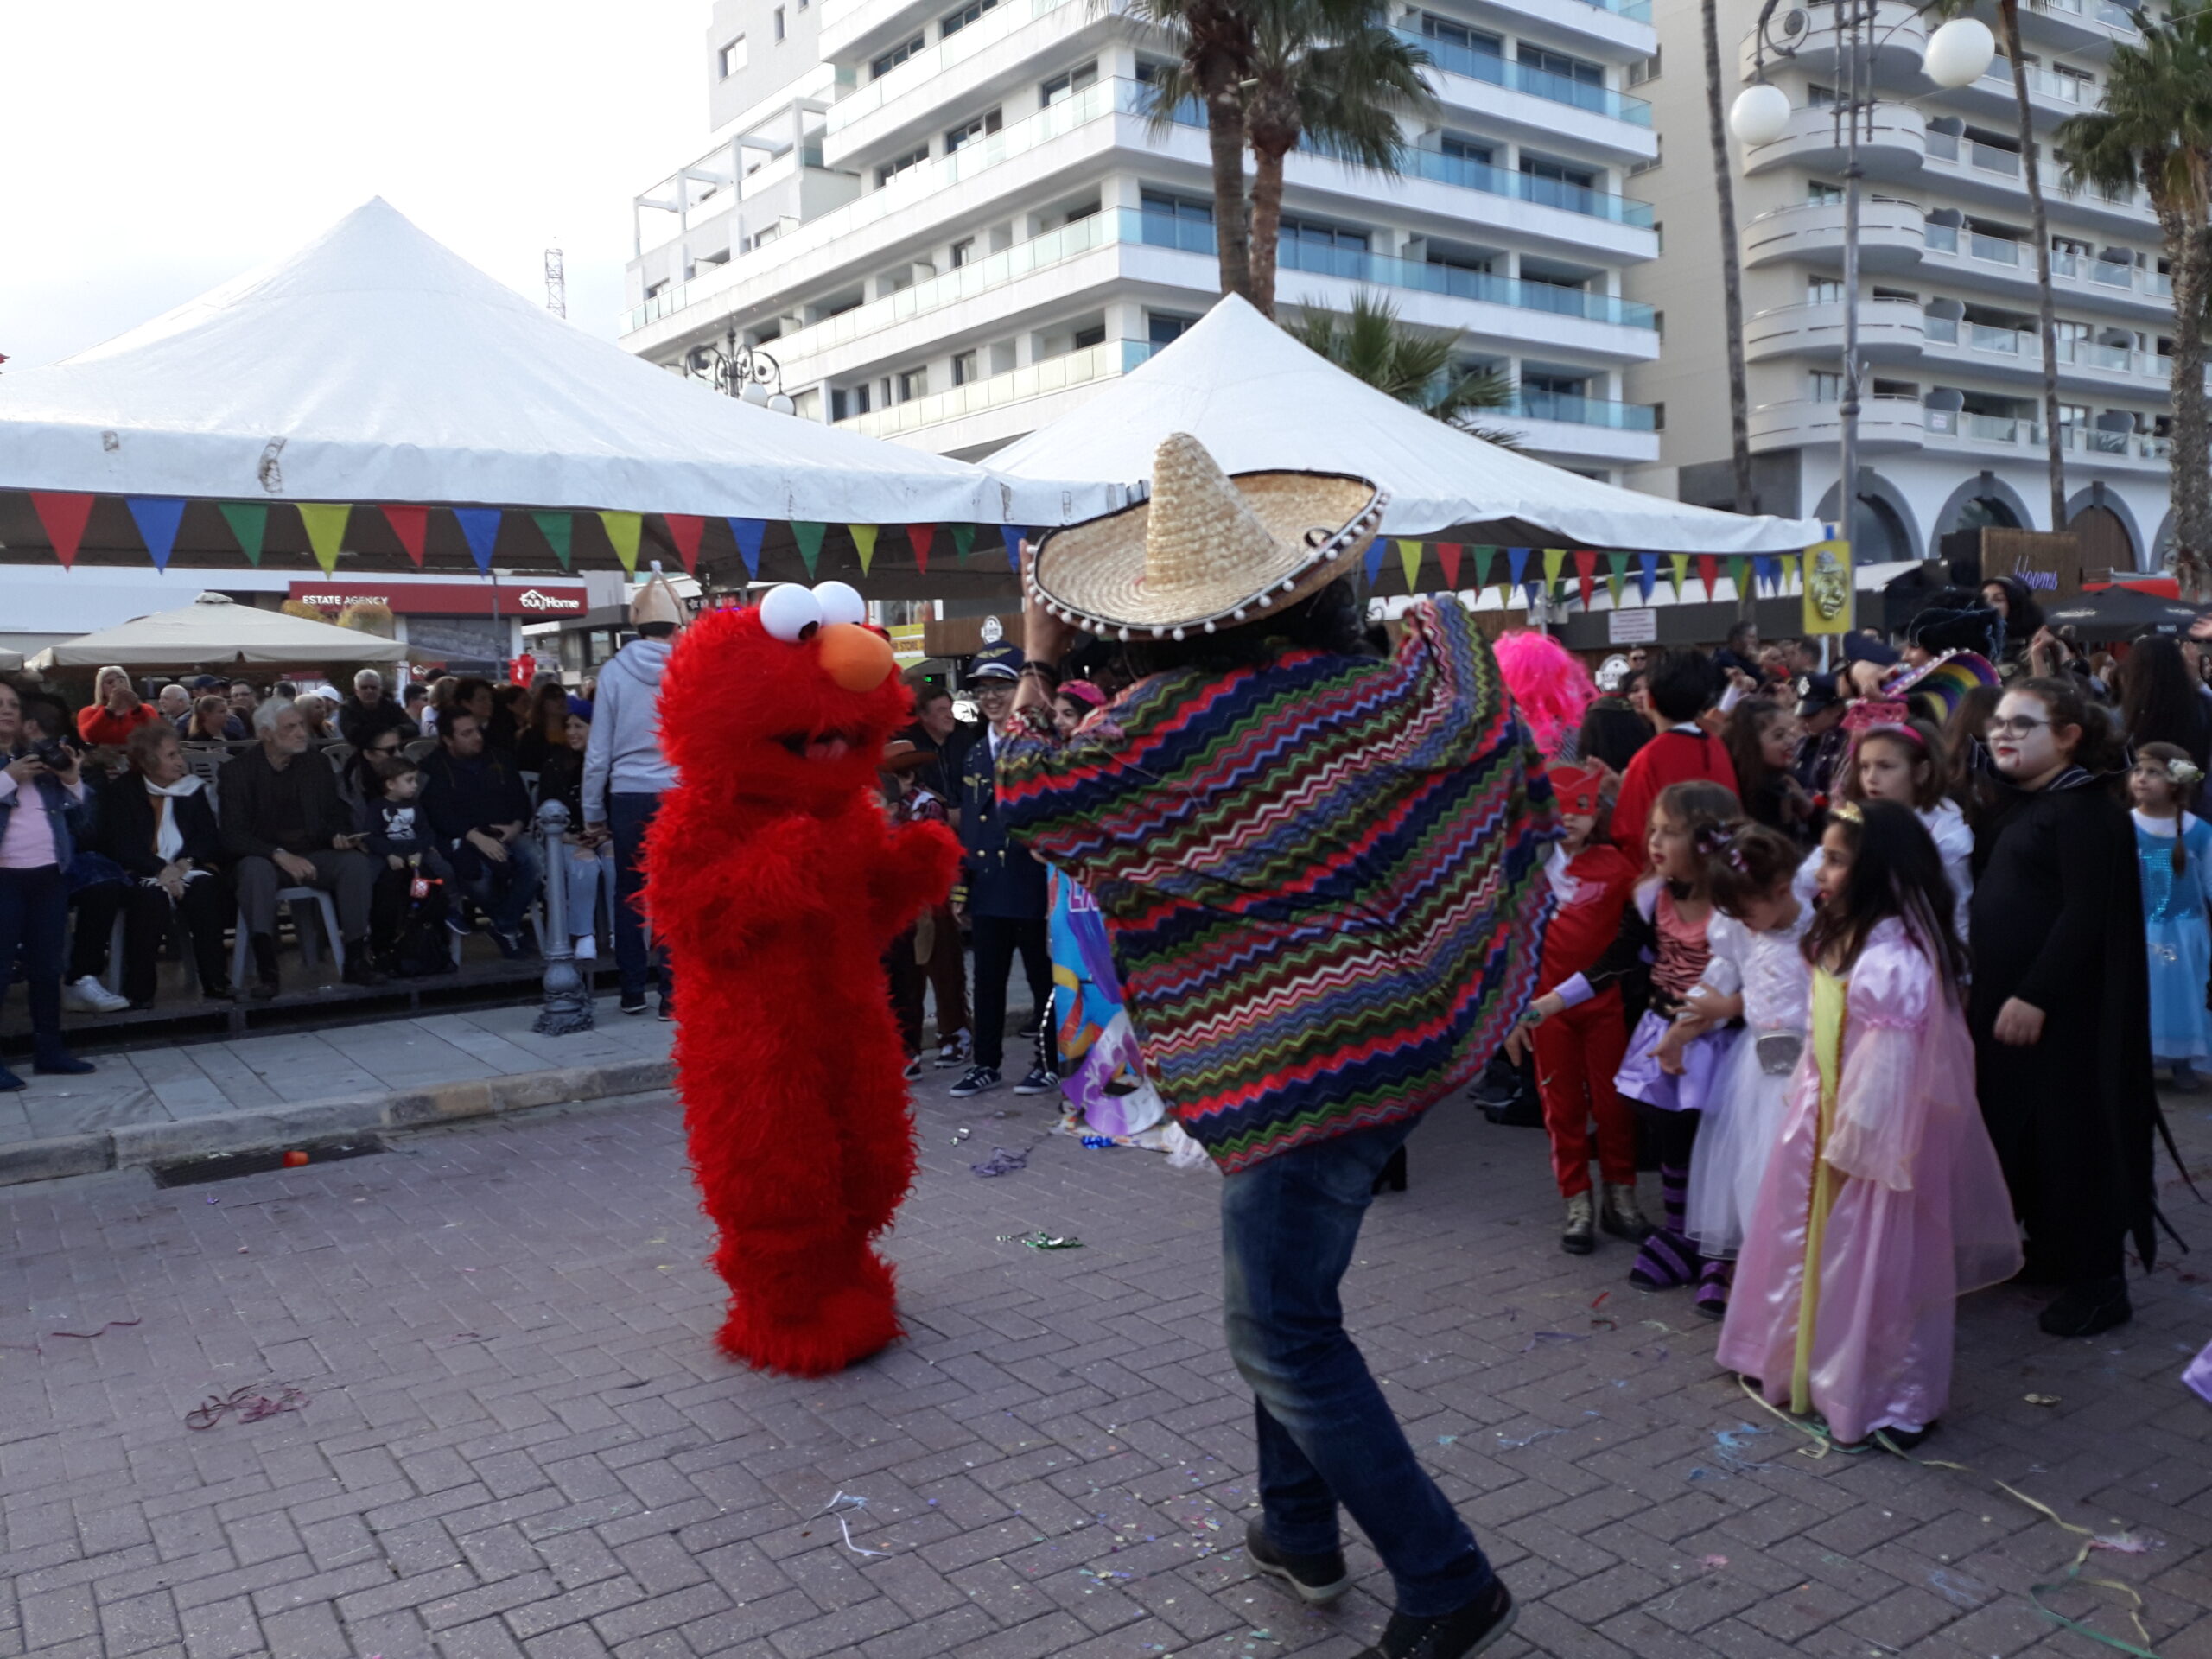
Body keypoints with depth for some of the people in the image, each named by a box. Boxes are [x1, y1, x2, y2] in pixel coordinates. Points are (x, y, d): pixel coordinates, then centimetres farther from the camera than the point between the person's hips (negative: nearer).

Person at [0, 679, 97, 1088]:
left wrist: (71, 779, -1)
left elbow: (76, 817, 13)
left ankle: (49, 1049, 18)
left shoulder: (43, 756, 14)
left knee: (47, 966, 10)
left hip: (50, 874, 5)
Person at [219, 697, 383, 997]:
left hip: (312, 855, 3)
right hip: (262, 857, -3)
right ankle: (265, 969, -38)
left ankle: (355, 960, -25)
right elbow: (232, 836, -10)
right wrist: (280, 855, -25)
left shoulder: (317, 765, 10)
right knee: (256, 871, -38)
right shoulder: (237, 770, -2)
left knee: (356, 862, -26)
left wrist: (338, 836, -8)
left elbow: (334, 817, 17)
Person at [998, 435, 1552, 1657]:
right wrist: (1444, 630, 30)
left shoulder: (1179, 717, -19)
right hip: (1409, 1033, 8)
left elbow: (1024, 795, -6)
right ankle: (1300, 1529, 36)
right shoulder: (1376, 685, 0)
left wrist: (1035, 664, 4)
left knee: (1283, 1337, 3)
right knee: (1282, 1298, 23)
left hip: (1297, 1060, -8)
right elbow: (1485, 743, 15)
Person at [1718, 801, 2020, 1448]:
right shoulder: (1844, 939, 6)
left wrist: (1850, 1147, -19)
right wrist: (1812, 1118, 11)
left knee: (1878, 1267, 4)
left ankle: (1894, 1405, 20)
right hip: (1829, 1126, 10)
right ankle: (1798, 1367, 36)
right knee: (1815, 1252, 20)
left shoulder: (1896, 957, -25)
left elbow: (1889, 1067, -25)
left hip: (1876, 1135, -10)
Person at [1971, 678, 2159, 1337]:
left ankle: (2098, 1281, 9)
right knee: (2016, 1129, 15)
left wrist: (2035, 996, -23)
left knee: (2070, 1136, -2)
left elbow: (2086, 914, -21)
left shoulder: (2086, 810, -14)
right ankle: (2048, 1253, 28)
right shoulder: (2012, 805, 14)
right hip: (2004, 998, 9)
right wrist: (1981, 988, 13)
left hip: (2059, 1006, -9)